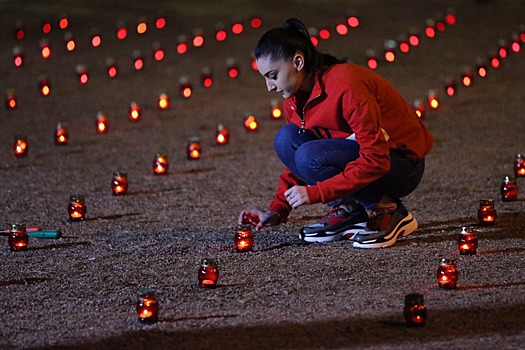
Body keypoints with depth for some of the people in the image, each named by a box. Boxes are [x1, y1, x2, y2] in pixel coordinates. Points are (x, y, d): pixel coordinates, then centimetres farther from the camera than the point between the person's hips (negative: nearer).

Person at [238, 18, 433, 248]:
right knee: (286, 139, -10)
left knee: (312, 156, -28)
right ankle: (347, 211, -2)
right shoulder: (295, 99, -1)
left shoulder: (345, 86, -27)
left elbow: (376, 160, -30)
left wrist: (315, 193, -29)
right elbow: (295, 156, 11)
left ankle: (389, 212, -12)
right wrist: (277, 211, -1)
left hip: (402, 164, -8)